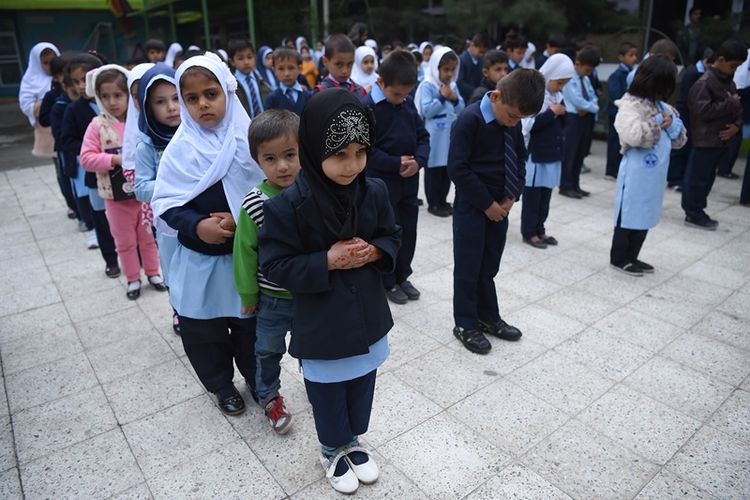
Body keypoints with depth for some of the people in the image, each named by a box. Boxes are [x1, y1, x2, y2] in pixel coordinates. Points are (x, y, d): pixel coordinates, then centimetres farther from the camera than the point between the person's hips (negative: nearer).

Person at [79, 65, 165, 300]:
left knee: (148, 236, 16)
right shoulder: (97, 125, -8)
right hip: (116, 196, -1)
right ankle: (133, 279, 29)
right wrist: (115, 159, -23)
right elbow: (86, 158, -11)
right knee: (125, 241, 13)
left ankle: (153, 273, 34)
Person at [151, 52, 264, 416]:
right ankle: (221, 384, 37)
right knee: (203, 327, 11)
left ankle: (257, 378, 39)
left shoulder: (249, 139, -7)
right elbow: (165, 203, -5)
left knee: (250, 321, 13)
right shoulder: (180, 148, -5)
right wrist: (197, 225, -21)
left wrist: (242, 220, -18)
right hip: (199, 257, 1)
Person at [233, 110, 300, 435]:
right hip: (272, 298, -2)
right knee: (269, 350, 20)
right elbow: (245, 253, -12)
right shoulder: (254, 204, -22)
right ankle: (269, 397, 44)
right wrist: (248, 295, -4)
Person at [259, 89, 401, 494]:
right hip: (320, 326, -4)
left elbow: (393, 238, 5)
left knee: (362, 387, 22)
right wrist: (328, 261, -25)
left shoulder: (374, 192, -8)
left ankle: (352, 441, 49)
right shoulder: (288, 205, -21)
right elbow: (275, 266, -16)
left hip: (368, 318, 4)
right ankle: (332, 450, 44)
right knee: (328, 395, 18)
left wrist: (374, 251, -17)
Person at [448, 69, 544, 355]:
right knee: (468, 267, 4)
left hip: (500, 205, 6)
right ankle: (466, 325, 17)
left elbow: (520, 158, 14)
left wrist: (511, 196, 0)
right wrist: (487, 203, -16)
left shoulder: (513, 121, 2)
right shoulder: (470, 119, -18)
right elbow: (458, 168, -21)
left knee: (489, 266, 16)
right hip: (471, 207, -6)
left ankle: (488, 318, 30)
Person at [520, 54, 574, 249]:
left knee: (545, 195, 13)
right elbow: (528, 125, -20)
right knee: (532, 195, 2)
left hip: (552, 154, 7)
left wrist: (562, 113, -3)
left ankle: (539, 229, 24)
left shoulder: (557, 95, 10)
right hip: (535, 155, -7)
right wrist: (551, 113, -18)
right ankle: (529, 232, 12)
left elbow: (560, 123, 18)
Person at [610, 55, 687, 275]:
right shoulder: (630, 105, -13)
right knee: (628, 216, 4)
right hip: (636, 173, -8)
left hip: (655, 175, 8)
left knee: (645, 216, 14)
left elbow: (680, 140, 14)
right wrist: (657, 122, -15)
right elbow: (633, 135, -31)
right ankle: (618, 258, 17)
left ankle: (631, 257, 27)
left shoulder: (662, 106, 11)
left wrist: (672, 123, -6)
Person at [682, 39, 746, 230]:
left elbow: (737, 109, 17)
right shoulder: (704, 83, -13)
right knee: (698, 178, -1)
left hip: (721, 140, 9)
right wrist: (730, 104, -16)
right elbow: (702, 110, -22)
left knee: (707, 177, 14)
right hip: (705, 140, -9)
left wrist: (737, 125, -2)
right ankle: (693, 214, 8)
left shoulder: (729, 82, 13)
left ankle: (697, 211, 24)